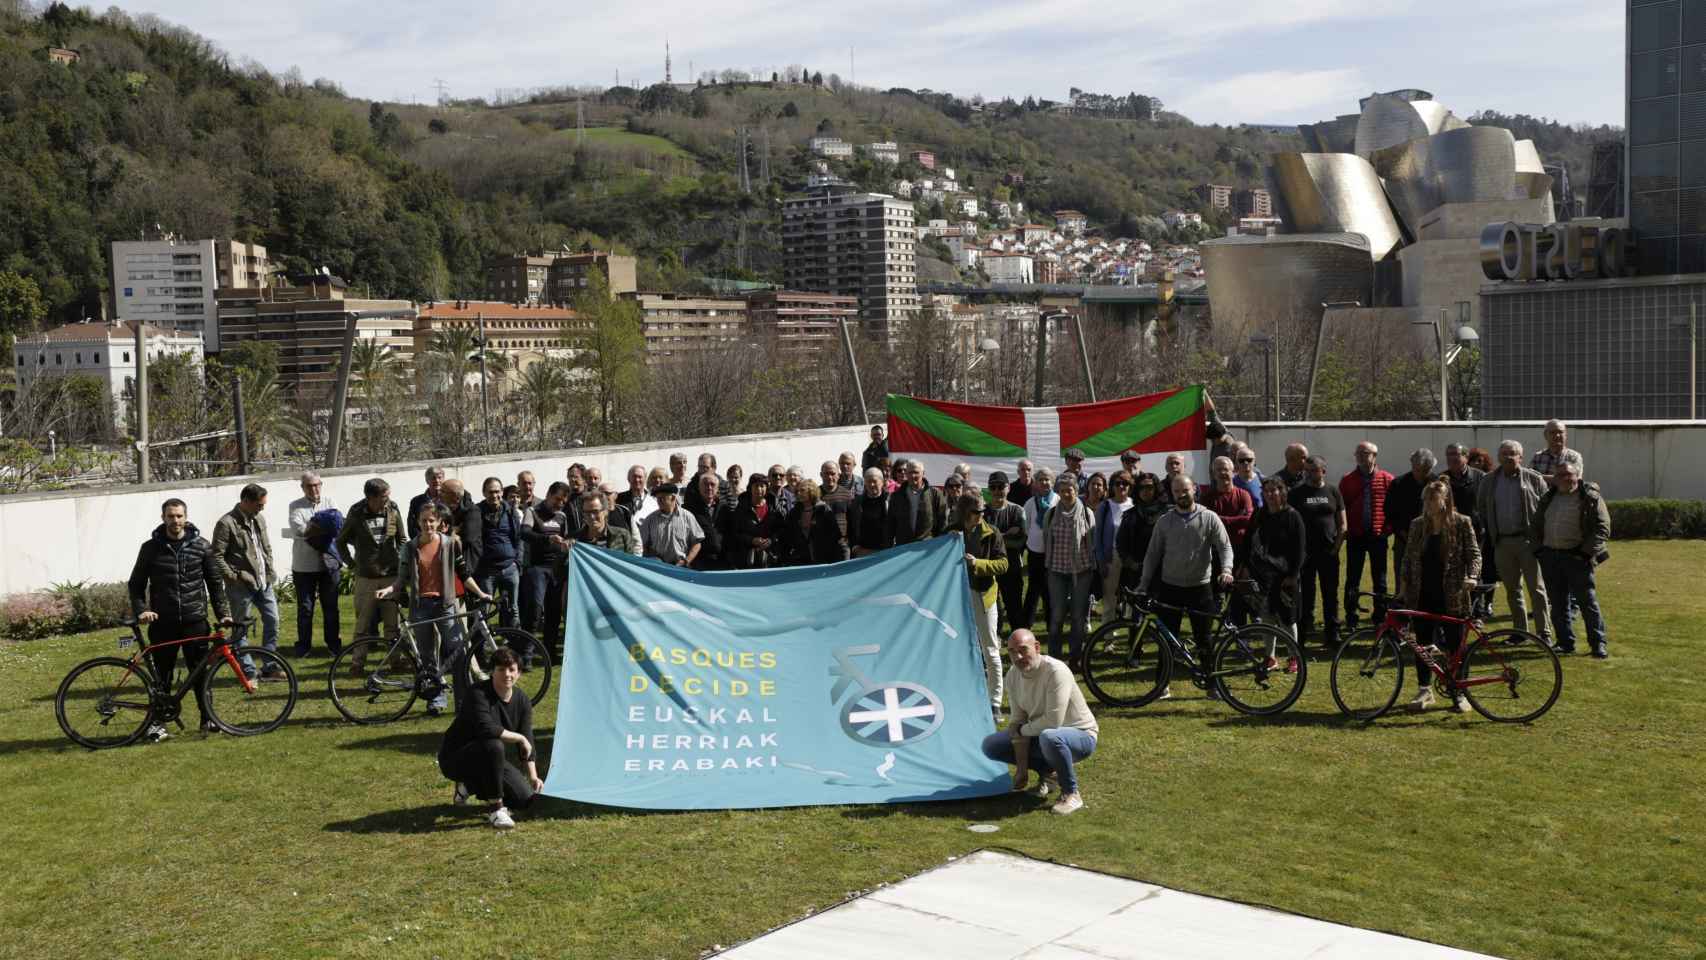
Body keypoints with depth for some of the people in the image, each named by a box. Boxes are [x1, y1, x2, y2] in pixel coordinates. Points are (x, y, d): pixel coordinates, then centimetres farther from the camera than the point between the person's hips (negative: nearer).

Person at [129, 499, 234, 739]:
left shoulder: (201, 546, 2)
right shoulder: (151, 548, 1)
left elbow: (215, 582, 7)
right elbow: (136, 584, 7)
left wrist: (223, 613, 0)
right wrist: (141, 610, -8)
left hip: (195, 620, 0)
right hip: (163, 622, 0)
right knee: (161, 673, 4)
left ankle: (207, 718, 14)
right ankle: (157, 722, 14)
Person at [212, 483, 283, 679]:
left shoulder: (258, 520, 12)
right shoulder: (226, 523, -12)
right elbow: (217, 556, -13)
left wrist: (270, 572, 11)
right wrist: (233, 577, -16)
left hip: (263, 582, 7)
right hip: (242, 585, -7)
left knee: (272, 621, 7)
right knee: (241, 629, 3)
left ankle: (270, 667, 17)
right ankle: (248, 671, 9)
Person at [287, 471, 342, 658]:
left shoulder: (328, 504, 8)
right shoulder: (296, 506, -1)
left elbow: (337, 529, 6)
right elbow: (298, 529, -16)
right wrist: (324, 528, -15)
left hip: (328, 563, 2)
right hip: (304, 565, -2)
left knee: (331, 607, 9)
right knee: (305, 608, 5)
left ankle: (333, 643, 19)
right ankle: (303, 645, 16)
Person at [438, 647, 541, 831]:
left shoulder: (522, 700, -2)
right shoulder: (478, 694, -23)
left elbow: (528, 742, 0)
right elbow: (486, 729, -39)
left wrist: (533, 776, -8)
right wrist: (519, 738, -26)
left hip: (487, 759, 7)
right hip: (454, 759, -7)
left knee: (525, 799, -4)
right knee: (493, 746, -38)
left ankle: (469, 786, 18)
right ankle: (496, 809, -22)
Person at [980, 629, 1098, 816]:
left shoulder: (1056, 671, -28)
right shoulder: (1013, 675, -5)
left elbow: (1053, 721, -33)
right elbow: (1017, 721, -3)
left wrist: (1022, 730, -14)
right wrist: (1022, 769, -7)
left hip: (1080, 735, -7)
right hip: (1040, 735, 7)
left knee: (1049, 736, -41)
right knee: (991, 745, -2)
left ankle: (1071, 794, -17)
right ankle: (1047, 771, 13)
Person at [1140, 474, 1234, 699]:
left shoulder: (1209, 518, -2)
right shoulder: (1164, 521, 3)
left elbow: (1225, 547, -4)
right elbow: (1152, 554, 6)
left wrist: (1226, 569, -23)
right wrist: (1143, 586, 2)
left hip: (1200, 588, -2)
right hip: (1169, 588, 2)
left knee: (1205, 640, 4)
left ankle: (1213, 685, 15)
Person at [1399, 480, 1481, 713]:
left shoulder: (1461, 524, -2)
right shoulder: (1417, 525, 8)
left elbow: (1474, 553, -4)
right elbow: (1408, 558, 13)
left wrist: (1471, 576, -21)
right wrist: (1404, 586, 7)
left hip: (1451, 597, -3)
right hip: (1422, 596, 4)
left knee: (1455, 646, 3)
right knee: (1422, 644, 7)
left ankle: (1460, 694, 13)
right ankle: (1425, 690, 19)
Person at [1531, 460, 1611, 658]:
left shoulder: (1591, 498, -3)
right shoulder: (1548, 498, 14)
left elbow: (1603, 528, -8)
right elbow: (1535, 526, 22)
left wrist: (1585, 551, -15)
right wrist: (1538, 549, 8)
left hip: (1577, 557, -5)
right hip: (1550, 557, 5)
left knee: (1587, 601, -5)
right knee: (1557, 603, 8)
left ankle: (1598, 643, 2)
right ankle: (1566, 643, 16)